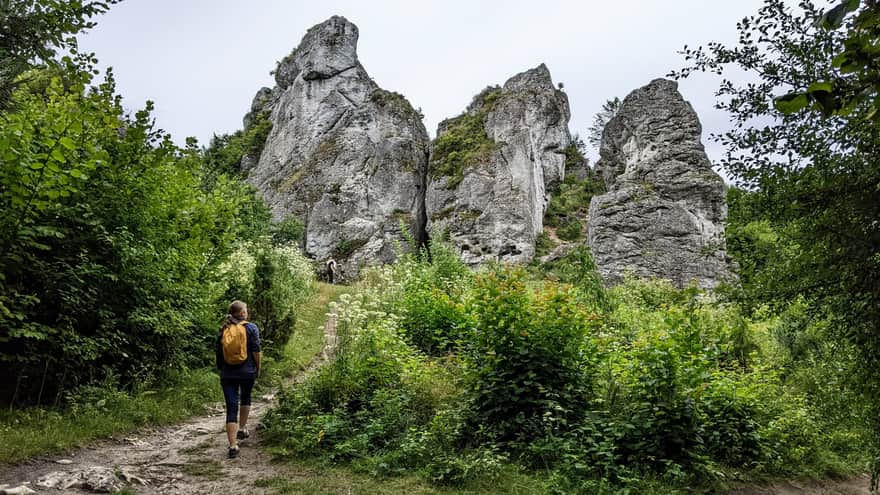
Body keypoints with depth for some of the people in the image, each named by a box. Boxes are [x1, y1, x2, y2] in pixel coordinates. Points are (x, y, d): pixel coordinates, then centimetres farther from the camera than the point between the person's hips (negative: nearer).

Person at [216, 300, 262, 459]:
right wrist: (258, 369, 5)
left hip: (227, 374, 1)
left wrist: (221, 369, 21)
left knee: (231, 408, -1)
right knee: (246, 397, 27)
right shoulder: (251, 328, -4)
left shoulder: (223, 330, 5)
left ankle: (233, 445, -8)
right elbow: (256, 351, -7)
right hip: (247, 371, -1)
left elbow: (218, 353, 10)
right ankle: (242, 429, 31)